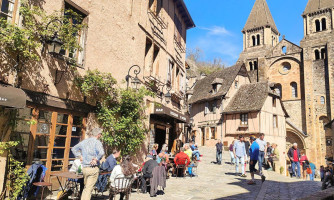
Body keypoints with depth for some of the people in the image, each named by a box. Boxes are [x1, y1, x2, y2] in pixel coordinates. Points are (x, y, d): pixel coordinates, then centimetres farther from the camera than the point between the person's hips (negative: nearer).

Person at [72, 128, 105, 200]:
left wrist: (80, 156, 16)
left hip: (84, 168, 6)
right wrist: (96, 159, -15)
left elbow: (74, 149, 22)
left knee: (85, 187, 21)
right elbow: (101, 152, -30)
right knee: (89, 188, 2)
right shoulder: (97, 142, -13)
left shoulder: (84, 142, 8)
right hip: (93, 168, -6)